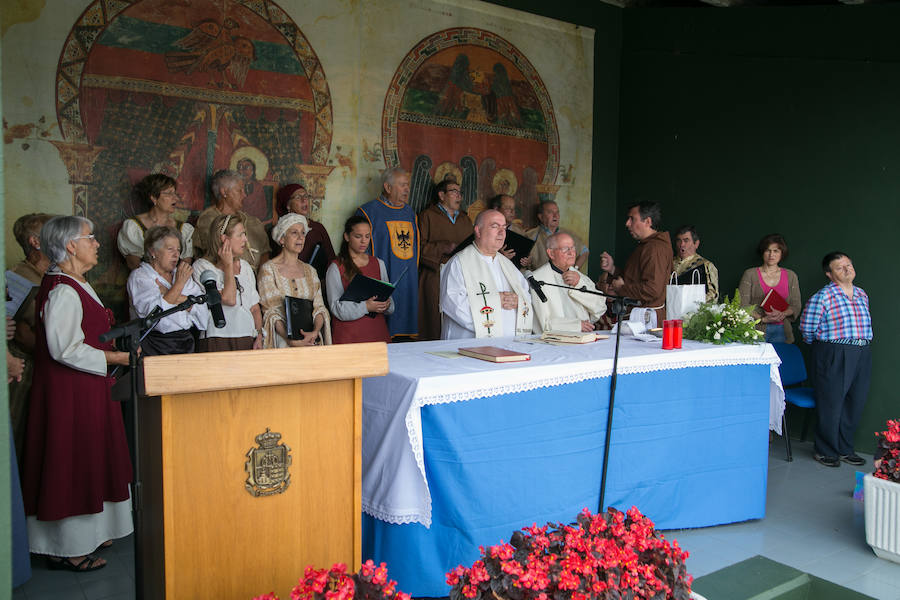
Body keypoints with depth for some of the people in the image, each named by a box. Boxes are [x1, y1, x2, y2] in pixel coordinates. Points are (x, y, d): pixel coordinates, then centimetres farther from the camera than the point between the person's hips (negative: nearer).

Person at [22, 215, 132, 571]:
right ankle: (64, 549, 13)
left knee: (86, 460, 17)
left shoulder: (75, 285, 13)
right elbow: (66, 349, -24)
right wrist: (115, 357, -18)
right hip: (69, 391, -10)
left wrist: (115, 343, 12)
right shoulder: (63, 291, -19)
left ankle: (85, 532, 31)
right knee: (71, 462, 0)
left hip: (86, 390, 10)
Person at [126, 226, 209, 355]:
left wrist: (171, 295, -7)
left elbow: (201, 307, 5)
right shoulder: (139, 276, 3)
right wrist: (179, 283, -10)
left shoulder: (180, 274, 19)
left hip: (185, 343, 4)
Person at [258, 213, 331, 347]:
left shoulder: (310, 271, 16)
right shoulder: (268, 269, 2)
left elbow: (319, 307, 9)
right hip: (283, 340, -3)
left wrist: (315, 331, -11)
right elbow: (271, 312, -6)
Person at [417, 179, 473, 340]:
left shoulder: (465, 219, 23)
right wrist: (444, 247, -14)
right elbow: (419, 246, -5)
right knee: (436, 323, -9)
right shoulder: (428, 216, 4)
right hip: (436, 277, -5)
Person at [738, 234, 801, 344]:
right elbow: (742, 305, -4)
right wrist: (763, 319, -15)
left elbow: (796, 306, 9)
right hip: (756, 329, -2)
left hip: (781, 330, 2)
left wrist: (782, 314, -12)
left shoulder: (790, 276, 12)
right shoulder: (750, 274, 3)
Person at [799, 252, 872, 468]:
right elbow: (807, 329, -7)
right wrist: (823, 345, 5)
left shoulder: (862, 295, 12)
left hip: (862, 354, 7)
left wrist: (862, 343, 15)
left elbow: (865, 324, 23)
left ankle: (845, 449, 26)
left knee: (855, 404, 11)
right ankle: (826, 451, 15)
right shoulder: (822, 297, -10)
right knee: (830, 404, -1)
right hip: (833, 356, -6)